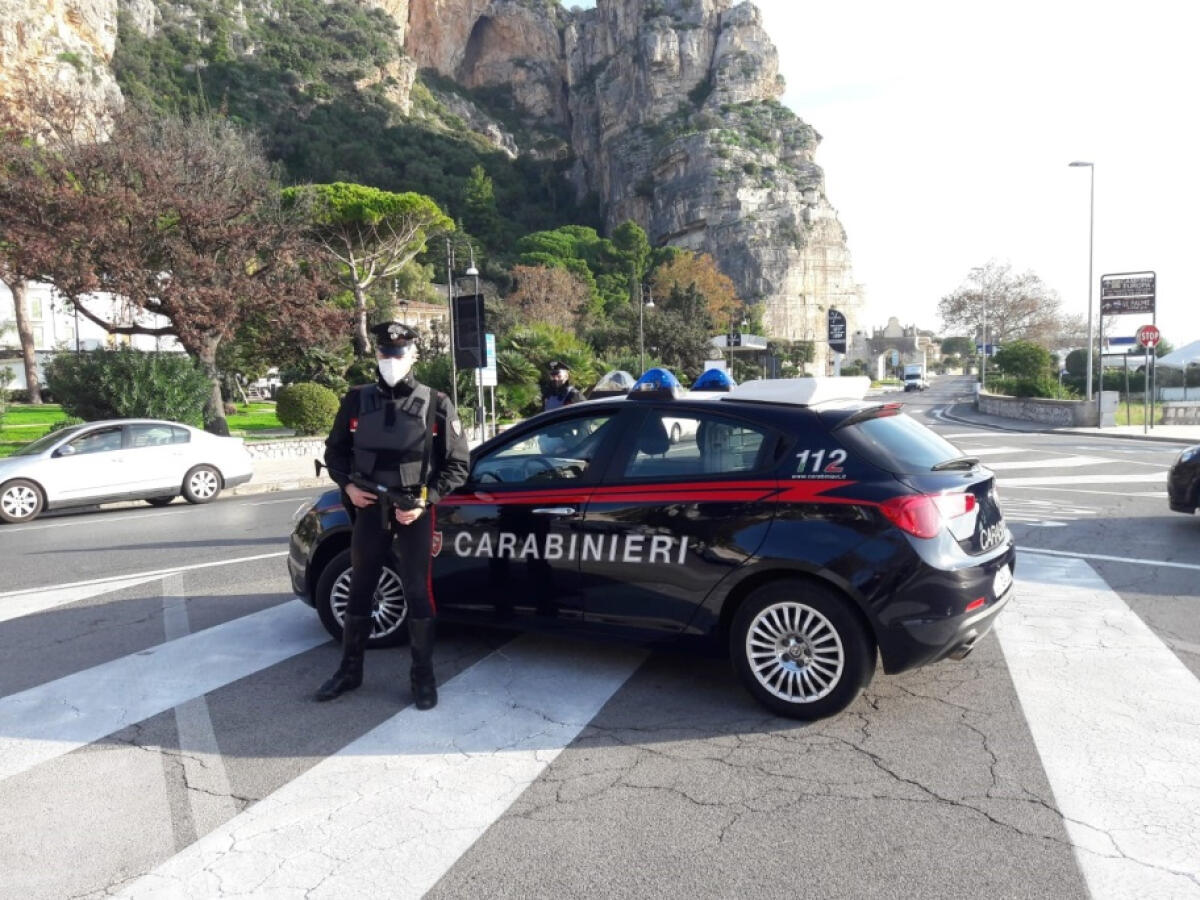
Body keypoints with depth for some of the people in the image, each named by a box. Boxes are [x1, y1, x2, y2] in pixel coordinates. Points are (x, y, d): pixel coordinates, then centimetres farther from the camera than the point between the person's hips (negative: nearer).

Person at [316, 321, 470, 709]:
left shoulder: (435, 405, -5)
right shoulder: (357, 401, 2)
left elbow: (458, 463, -4)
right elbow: (335, 451, 13)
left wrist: (424, 501, -13)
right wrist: (347, 485, -5)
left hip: (415, 513, -3)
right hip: (369, 509, 3)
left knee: (417, 593, 2)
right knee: (359, 591, 12)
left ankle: (423, 676, 16)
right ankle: (349, 670, 28)